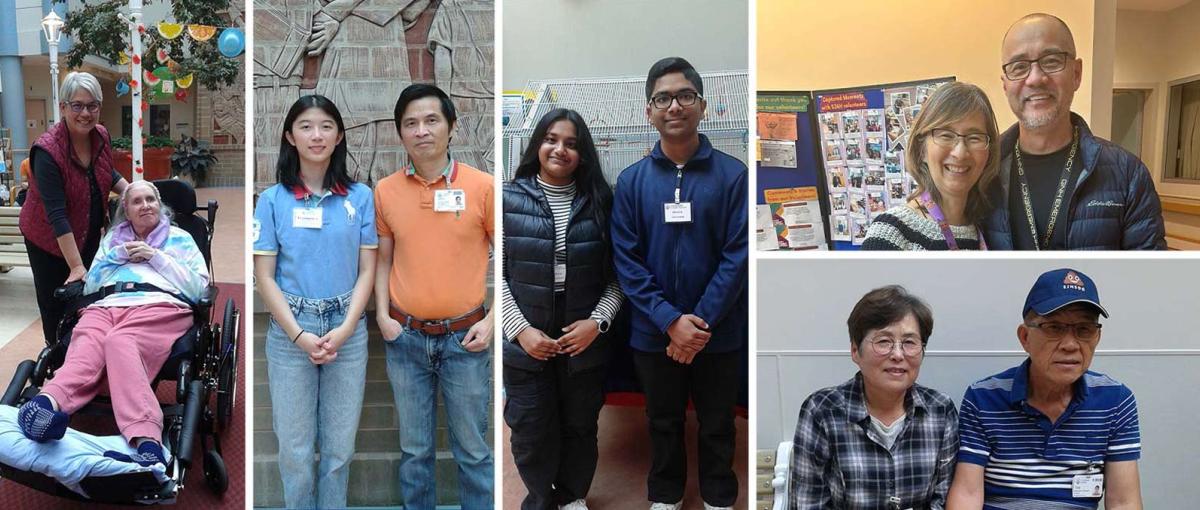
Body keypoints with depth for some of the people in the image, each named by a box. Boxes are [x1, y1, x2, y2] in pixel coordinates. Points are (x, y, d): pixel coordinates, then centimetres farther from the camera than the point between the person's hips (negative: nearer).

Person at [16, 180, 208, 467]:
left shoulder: (180, 238, 24)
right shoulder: (112, 238, 34)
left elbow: (199, 287, 11)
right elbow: (89, 285, 26)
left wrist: (156, 257, 4)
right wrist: (119, 255, 11)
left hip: (159, 304, -4)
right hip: (107, 305, 4)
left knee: (119, 342, -39)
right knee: (85, 347, -34)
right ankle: (50, 403, -66)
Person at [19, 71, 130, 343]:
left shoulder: (101, 136, -8)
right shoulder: (47, 150, -26)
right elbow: (57, 214, -29)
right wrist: (76, 266, -31)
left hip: (89, 234, 5)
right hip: (50, 240, -5)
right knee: (57, 305, 5)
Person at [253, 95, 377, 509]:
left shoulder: (360, 197, 2)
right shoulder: (272, 200, 0)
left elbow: (367, 269, 2)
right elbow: (264, 276, -2)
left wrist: (345, 330, -10)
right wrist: (299, 335, -11)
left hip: (348, 329, 1)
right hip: (289, 331, -1)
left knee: (340, 445, 8)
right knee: (296, 447, 7)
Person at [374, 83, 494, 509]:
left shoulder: (482, 187, -7)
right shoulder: (385, 191, 2)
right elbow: (384, 259, 11)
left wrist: (491, 321, -7)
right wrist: (382, 315, 0)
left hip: (465, 338, -2)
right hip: (405, 338, 3)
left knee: (472, 450, 7)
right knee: (414, 449, 14)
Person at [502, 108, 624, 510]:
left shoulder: (599, 202, 1)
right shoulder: (508, 198, -3)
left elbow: (616, 275, 0)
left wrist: (598, 321, -14)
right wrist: (520, 329, -13)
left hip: (585, 342, 1)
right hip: (526, 343, -1)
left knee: (580, 427, 16)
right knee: (532, 433, 9)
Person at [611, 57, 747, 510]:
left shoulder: (732, 175, -8)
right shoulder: (631, 181, -3)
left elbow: (737, 256, -11)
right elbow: (626, 261, -7)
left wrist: (701, 322, -17)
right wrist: (671, 321, -17)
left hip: (719, 333, -1)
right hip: (655, 334, 1)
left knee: (717, 425, 16)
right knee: (664, 423, 19)